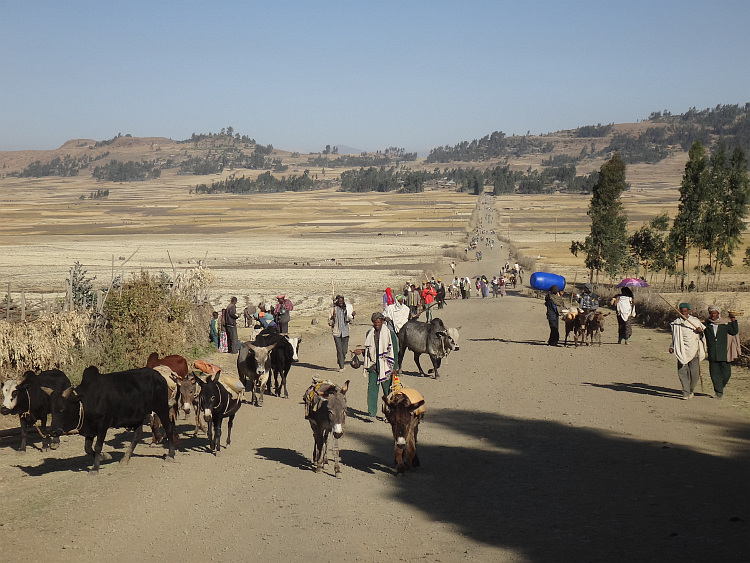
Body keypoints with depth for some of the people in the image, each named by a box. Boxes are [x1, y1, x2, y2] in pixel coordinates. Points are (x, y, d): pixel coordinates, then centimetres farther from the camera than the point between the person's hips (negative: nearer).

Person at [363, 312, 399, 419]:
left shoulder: (390, 334, -3)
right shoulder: (369, 334, 8)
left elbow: (394, 351, 0)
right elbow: (368, 350, 14)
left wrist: (395, 368, -3)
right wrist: (371, 365, 5)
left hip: (385, 366, -2)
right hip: (373, 365, 3)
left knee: (388, 388, 4)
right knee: (372, 387, -6)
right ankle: (372, 411, -4)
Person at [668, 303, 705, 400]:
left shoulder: (696, 321, 7)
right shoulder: (676, 323, 8)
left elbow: (703, 335, 17)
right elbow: (675, 338, 18)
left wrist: (701, 331, -5)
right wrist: (672, 347, 4)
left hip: (694, 349, -1)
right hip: (682, 350, 1)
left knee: (694, 372, -6)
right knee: (682, 371, -10)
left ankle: (691, 390, 18)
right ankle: (686, 392, -2)